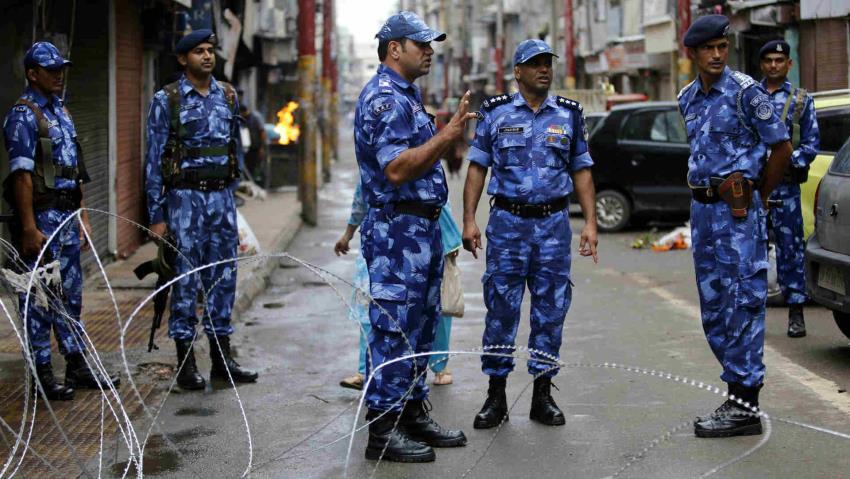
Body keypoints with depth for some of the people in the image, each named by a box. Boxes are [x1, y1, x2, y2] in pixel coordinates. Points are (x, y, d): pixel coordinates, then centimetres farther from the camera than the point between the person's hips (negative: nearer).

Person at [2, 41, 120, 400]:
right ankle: (42, 374, 6)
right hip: (41, 217, -9)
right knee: (39, 297, -1)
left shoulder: (61, 111, 16)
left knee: (70, 294, 13)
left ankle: (78, 367, 21)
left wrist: (83, 216, 18)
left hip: (67, 216, 9)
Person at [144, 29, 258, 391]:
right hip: (185, 197, -4)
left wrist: (232, 191, 14)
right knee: (186, 280, -1)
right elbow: (154, 160, -4)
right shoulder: (166, 100, -4)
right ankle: (186, 363, 7)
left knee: (223, 278, 8)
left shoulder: (228, 96, 9)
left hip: (222, 196, 5)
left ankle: (221, 358, 17)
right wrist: (157, 215, -7)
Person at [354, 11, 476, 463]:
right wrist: (447, 134, -23)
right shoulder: (383, 97, -15)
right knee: (394, 330, -6)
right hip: (397, 230, -11)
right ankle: (382, 430, 1)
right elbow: (397, 170, -24)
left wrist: (450, 133, 18)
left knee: (420, 328, 15)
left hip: (422, 227, 11)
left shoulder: (407, 95, 18)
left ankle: (413, 414, 25)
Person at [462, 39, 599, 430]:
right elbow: (477, 167, 4)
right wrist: (469, 220, -4)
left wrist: (590, 222, 1)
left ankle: (543, 396, 14)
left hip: (554, 224, 2)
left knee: (551, 310, 4)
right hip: (507, 221, -2)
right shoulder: (496, 113, 4)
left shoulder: (569, 115, 9)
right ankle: (496, 396, 9)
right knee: (500, 309, -1)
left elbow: (582, 171, 10)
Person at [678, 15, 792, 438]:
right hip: (702, 208, 8)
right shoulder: (687, 98, 12)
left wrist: (757, 196, 1)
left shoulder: (746, 92, -9)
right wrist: (704, 196, 15)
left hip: (738, 211, -8)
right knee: (713, 307, 10)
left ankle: (745, 406, -3)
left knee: (743, 304, -6)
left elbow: (781, 147, -6)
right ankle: (737, 391, 20)